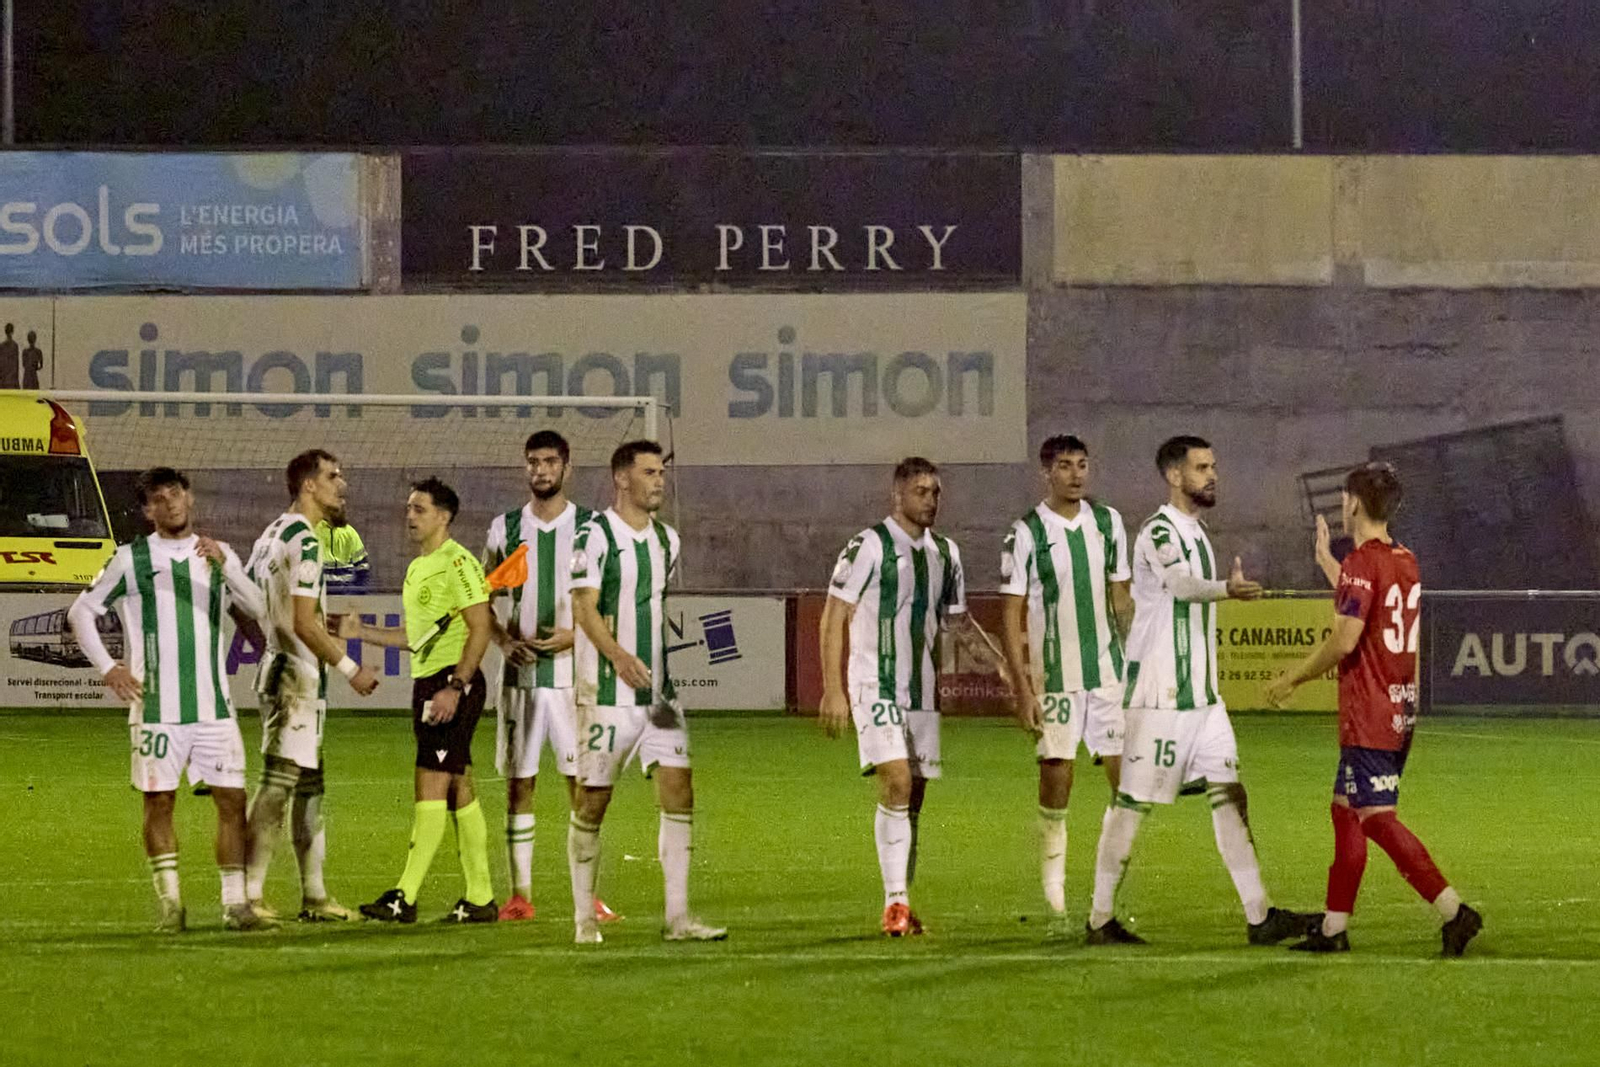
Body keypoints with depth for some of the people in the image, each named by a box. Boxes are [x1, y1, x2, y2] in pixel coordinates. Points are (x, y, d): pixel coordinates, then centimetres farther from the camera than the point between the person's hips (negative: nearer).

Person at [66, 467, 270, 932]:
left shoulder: (218, 554, 10)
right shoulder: (131, 559, 2)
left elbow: (257, 609, -1)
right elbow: (81, 613, 7)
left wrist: (224, 566, -15)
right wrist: (107, 667, -2)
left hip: (214, 705, 2)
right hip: (157, 709, -2)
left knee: (232, 799, -2)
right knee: (158, 801, -1)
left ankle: (235, 903, 3)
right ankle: (170, 904, 7)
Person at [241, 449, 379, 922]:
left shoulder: (272, 535, 15)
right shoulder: (304, 542, -15)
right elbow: (304, 624, -21)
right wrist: (350, 669, -14)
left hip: (278, 668, 10)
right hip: (297, 677, -10)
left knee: (310, 785, 13)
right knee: (277, 784, -9)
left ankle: (314, 895, 18)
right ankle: (249, 895, -10)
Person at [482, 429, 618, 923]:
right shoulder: (505, 528, 8)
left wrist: (574, 636, -12)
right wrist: (504, 640, -5)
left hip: (573, 670, -2)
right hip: (521, 673, 2)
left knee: (581, 781, -4)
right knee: (518, 783, 3)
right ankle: (520, 895, 7)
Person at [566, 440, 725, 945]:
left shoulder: (667, 538, 14)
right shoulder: (595, 535, -8)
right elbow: (584, 606, -16)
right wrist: (619, 655, -30)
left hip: (660, 690, 6)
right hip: (607, 690, -6)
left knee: (679, 790, -4)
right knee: (592, 800, 0)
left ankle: (677, 916, -2)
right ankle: (584, 917, 10)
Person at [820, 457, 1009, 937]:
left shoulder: (945, 552, 11)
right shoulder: (869, 546, -8)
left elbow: (959, 621, 23)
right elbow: (834, 616, -8)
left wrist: (999, 662, 9)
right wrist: (833, 691, -14)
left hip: (923, 692, 6)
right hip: (876, 686, -6)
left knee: (913, 799, 8)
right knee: (896, 782, -19)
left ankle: (902, 906, 15)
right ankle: (895, 901, -19)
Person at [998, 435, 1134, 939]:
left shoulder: (1107, 521, 8)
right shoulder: (1026, 534, -5)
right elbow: (1012, 615, -4)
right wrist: (1022, 688, -10)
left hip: (1109, 671, 4)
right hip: (1055, 678, -4)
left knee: (1126, 778, -1)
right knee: (1055, 780, -2)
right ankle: (1055, 903, 7)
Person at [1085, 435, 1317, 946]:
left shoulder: (1195, 531, 17)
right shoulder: (1158, 532, -13)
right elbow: (1180, 583, -33)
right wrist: (1226, 588, -49)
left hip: (1200, 693, 9)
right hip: (1158, 693, -9)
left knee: (1229, 795, 2)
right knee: (1135, 802, -3)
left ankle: (1259, 916, 0)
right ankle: (1100, 919, 6)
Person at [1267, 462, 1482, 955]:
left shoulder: (1363, 562, -15)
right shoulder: (1405, 561, 13)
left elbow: (1345, 640, -23)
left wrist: (1292, 678, -10)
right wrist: (1326, 559, 43)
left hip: (1368, 719, -9)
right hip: (1399, 710, 9)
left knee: (1378, 819, -10)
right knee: (1345, 809, 16)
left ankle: (1453, 910, -18)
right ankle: (1334, 928, 20)